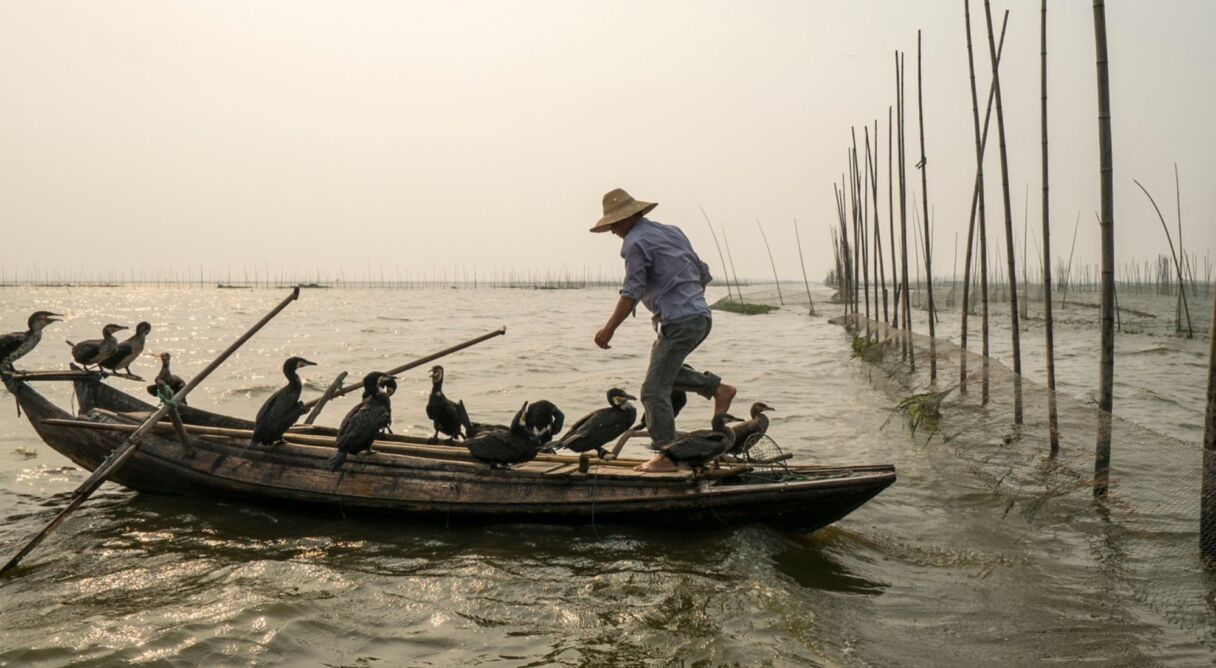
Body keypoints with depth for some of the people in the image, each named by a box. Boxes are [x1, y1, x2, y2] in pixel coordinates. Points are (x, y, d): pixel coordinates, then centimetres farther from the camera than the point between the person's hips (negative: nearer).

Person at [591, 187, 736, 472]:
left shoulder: (635, 243, -8)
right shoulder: (671, 231, 18)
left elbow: (631, 293, -16)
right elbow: (703, 273, 20)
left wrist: (609, 329, -12)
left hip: (678, 322, -9)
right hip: (701, 317, 9)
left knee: (654, 391, -3)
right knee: (665, 369, 28)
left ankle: (667, 456, -1)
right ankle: (717, 388, 20)